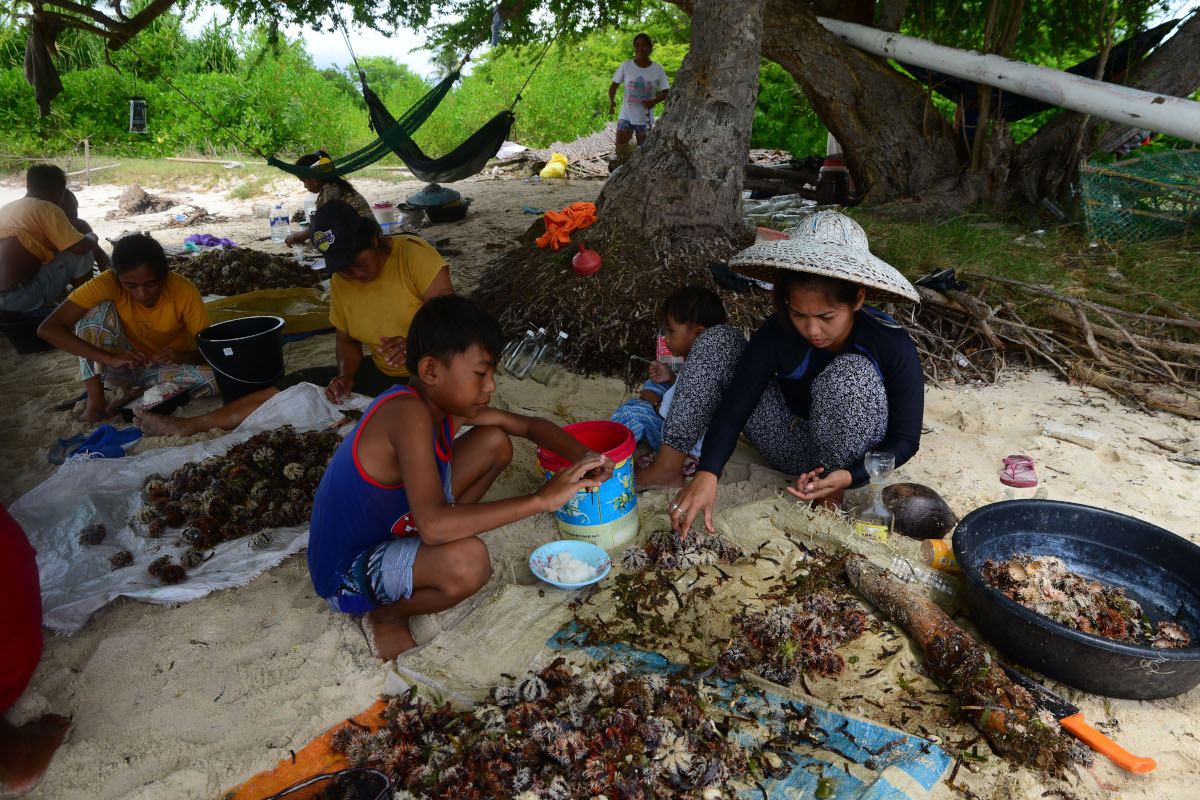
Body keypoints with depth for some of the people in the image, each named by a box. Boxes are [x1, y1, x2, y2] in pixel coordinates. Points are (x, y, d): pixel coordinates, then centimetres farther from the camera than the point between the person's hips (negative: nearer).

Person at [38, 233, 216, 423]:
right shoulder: (108, 283, -21)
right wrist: (111, 358, -37)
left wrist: (181, 356, -39)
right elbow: (46, 328, -25)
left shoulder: (183, 291, -21)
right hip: (124, 366, 1)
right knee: (97, 308, -24)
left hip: (167, 368, 0)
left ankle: (132, 393, -15)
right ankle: (95, 400, -20)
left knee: (216, 377, -32)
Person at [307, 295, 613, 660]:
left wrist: (584, 458, -14)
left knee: (495, 441, 4)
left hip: (395, 527, 9)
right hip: (347, 574, -9)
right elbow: (433, 526, -44)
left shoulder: (441, 399, -5)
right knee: (468, 561, -39)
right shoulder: (408, 414, -32)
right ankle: (388, 616, -6)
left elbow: (528, 425, 5)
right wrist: (541, 499, -39)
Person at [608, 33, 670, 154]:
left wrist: (654, 101, -19)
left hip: (645, 118, 0)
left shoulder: (658, 69, -3)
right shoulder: (626, 65, -3)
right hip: (626, 115, 0)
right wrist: (612, 101, -21)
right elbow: (614, 86, 0)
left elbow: (665, 92, 2)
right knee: (620, 151, -7)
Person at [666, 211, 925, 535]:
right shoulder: (778, 331, -18)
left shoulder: (894, 347, -23)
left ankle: (830, 495, -16)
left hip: (848, 458, -1)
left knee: (851, 373, -36)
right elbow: (734, 407, -22)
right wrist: (706, 474, -38)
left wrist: (849, 477, -33)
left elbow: (906, 438, -15)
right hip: (792, 445, 2)